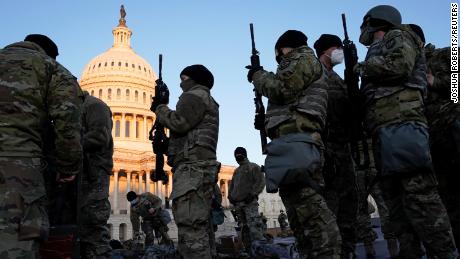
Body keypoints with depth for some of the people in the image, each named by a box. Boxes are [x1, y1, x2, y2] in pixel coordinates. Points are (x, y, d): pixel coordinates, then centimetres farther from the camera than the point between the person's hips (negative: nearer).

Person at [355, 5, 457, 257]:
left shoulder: (398, 36, 10)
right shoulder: (379, 50, 33)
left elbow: (400, 65, -12)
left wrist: (363, 67, 1)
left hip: (400, 125, -9)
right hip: (385, 131, 9)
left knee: (418, 194, -14)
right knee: (395, 197, 5)